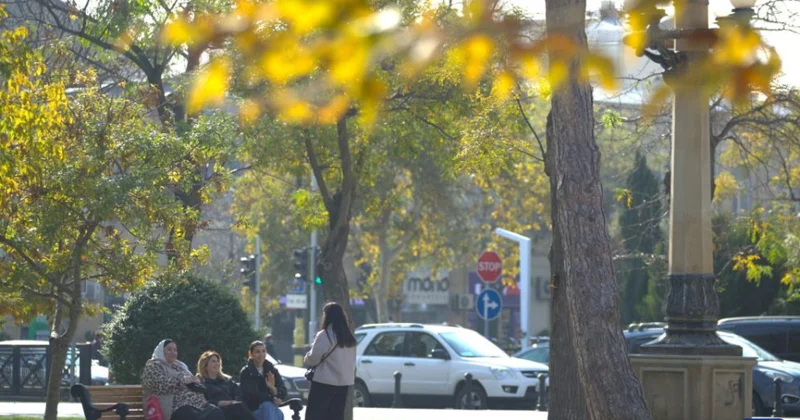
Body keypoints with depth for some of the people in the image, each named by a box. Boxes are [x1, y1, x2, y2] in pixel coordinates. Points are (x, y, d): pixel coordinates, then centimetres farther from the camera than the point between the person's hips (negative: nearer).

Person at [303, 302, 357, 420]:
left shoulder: (324, 335, -12)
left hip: (325, 381, -7)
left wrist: (305, 359, 8)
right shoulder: (349, 337, 11)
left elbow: (313, 358, -12)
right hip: (344, 382, 7)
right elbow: (351, 360, 12)